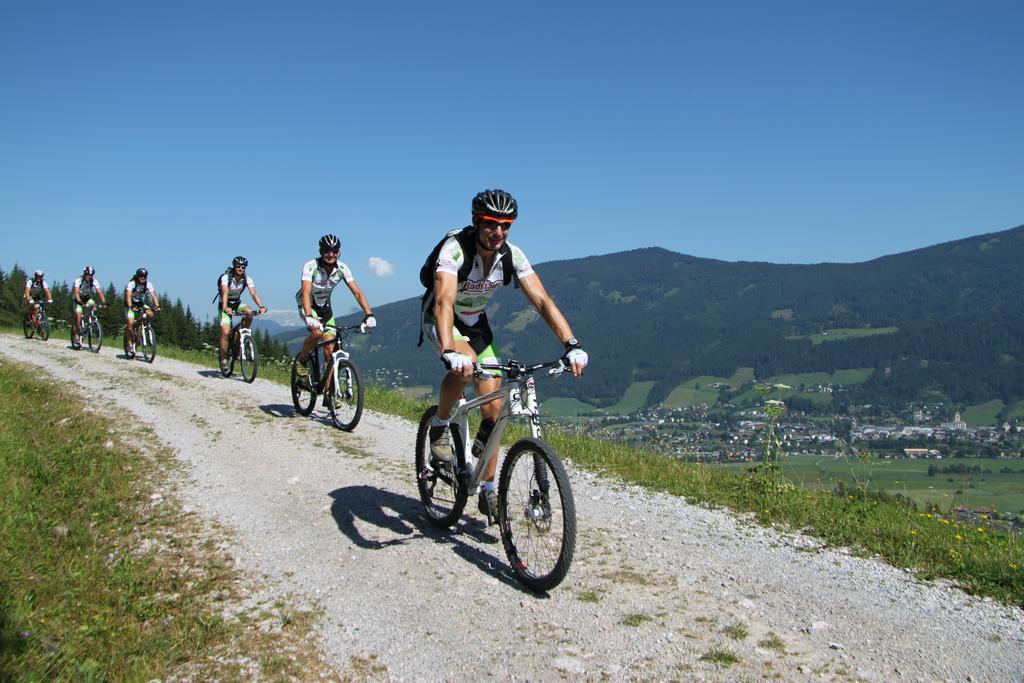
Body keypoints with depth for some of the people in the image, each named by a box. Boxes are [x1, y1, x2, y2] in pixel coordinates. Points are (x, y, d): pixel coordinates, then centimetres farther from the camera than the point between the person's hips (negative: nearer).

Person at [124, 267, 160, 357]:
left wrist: (157, 306, -39)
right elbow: (128, 296, -34)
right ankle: (130, 344, -11)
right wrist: (130, 307, -50)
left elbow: (153, 296, -22)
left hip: (141, 304, 3)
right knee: (130, 323, -20)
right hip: (131, 305, -3)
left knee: (150, 314, -27)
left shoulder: (148, 284, -13)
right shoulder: (131, 284, -22)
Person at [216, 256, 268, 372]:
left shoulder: (247, 279, -12)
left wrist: (261, 306, -41)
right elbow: (225, 292, -38)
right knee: (225, 332, -16)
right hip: (226, 306, -4)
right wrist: (225, 307, -55)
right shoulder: (226, 277, -22)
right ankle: (223, 359, -4)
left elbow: (253, 293, -24)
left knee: (250, 313, -27)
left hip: (237, 304, 4)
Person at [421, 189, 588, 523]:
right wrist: (449, 352, -64)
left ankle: (488, 492, 12)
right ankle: (439, 427, -10)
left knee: (492, 408, -2)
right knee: (465, 363, -38)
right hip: (439, 320, -4)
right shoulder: (455, 248, -32)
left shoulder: (512, 255, -18)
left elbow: (542, 300, -25)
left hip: (476, 323, 4)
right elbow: (443, 301, -47)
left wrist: (572, 344, -39)